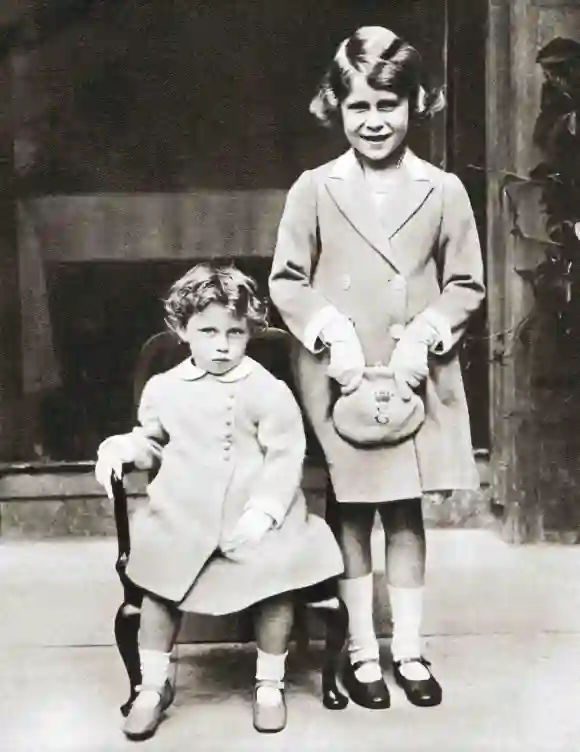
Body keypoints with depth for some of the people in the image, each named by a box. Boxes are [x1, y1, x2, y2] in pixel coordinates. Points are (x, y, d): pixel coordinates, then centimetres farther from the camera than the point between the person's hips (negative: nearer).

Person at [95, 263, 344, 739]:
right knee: (159, 592, 2)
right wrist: (120, 448, 0)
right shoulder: (163, 389, 6)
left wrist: (261, 512, -20)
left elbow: (285, 458, -9)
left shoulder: (269, 391, -6)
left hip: (253, 520, -2)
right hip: (181, 520, 3)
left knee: (275, 590, -8)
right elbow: (152, 443, 21)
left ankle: (270, 685, 18)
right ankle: (154, 686, 24)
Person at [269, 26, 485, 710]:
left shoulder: (443, 190, 2)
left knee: (406, 511, 10)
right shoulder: (313, 190, 0)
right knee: (353, 512, 8)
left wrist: (423, 337, -11)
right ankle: (362, 648, 23)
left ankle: (408, 647, 24)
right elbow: (285, 281, 1)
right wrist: (331, 332, -13)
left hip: (418, 376, 1)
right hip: (338, 377, -1)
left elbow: (466, 285, 4)